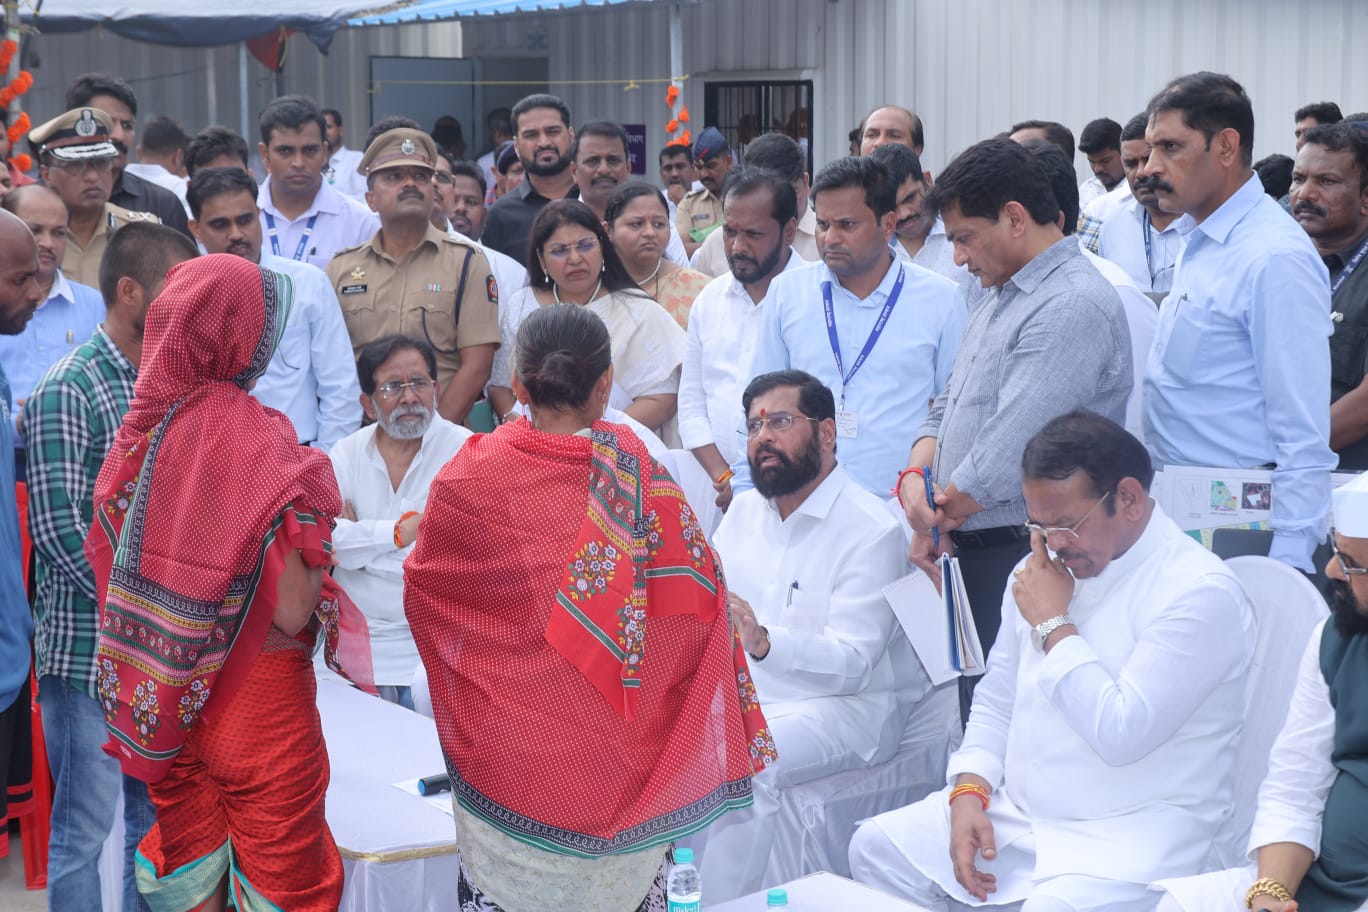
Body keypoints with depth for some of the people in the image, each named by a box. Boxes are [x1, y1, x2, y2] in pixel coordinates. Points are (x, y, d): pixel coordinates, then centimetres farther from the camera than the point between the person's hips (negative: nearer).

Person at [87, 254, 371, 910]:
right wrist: (319, 552, -5)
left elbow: (104, 561, 4)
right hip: (257, 707, -5)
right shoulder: (261, 444, -21)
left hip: (163, 703, 6)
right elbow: (291, 611, -24)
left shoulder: (140, 431, -5)